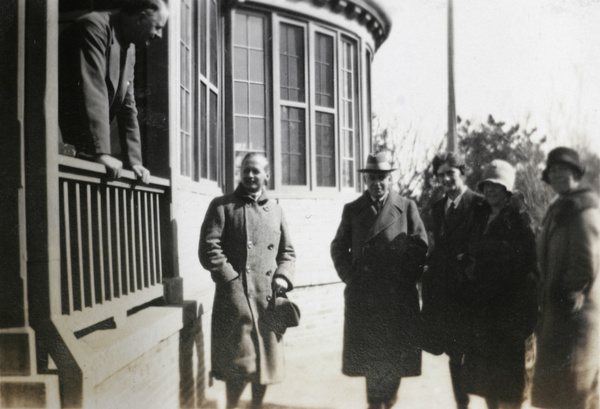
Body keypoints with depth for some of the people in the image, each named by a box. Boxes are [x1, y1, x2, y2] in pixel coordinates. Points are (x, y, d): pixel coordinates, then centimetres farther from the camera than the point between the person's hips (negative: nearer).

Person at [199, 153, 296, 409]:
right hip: (235, 297, -4)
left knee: (267, 360, 11)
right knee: (237, 363, -1)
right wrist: (232, 280, -12)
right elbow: (208, 249, -6)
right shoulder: (222, 206, 0)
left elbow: (287, 252, 17)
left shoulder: (275, 210, 14)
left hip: (268, 298, 4)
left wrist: (282, 278, 0)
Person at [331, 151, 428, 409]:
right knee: (369, 358, 4)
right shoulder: (352, 210, 6)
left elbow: (420, 247, 3)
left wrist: (407, 279, -3)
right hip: (363, 298, 1)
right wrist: (350, 277, 2)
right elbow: (338, 248, 12)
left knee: (395, 357, 6)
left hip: (399, 298, 0)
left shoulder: (407, 208, 3)